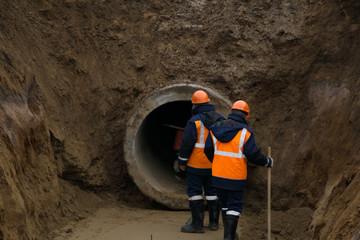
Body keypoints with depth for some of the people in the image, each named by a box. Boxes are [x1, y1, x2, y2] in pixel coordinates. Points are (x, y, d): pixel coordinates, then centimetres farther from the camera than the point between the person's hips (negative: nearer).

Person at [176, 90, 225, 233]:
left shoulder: (194, 122, -16)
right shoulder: (220, 120, 4)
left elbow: (187, 144, -15)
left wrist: (182, 161, -5)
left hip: (196, 165, -6)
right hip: (215, 165, 6)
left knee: (195, 192, 0)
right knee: (212, 192, 14)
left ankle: (197, 224, 0)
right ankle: (214, 222, 19)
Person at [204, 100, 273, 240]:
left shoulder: (215, 129, 3)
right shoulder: (245, 132, -11)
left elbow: (208, 150, 8)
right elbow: (253, 155, -12)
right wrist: (268, 162, 5)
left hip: (218, 175, 5)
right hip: (235, 177, -5)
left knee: (224, 204, 17)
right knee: (234, 206, 3)